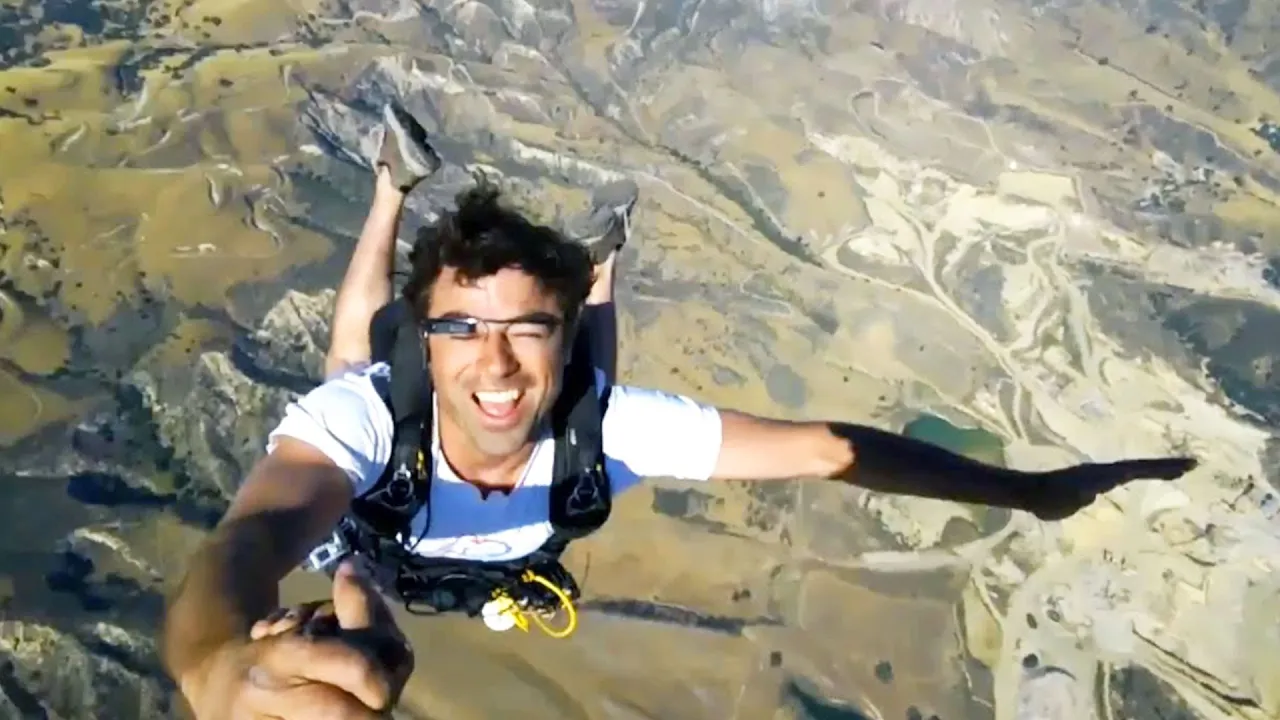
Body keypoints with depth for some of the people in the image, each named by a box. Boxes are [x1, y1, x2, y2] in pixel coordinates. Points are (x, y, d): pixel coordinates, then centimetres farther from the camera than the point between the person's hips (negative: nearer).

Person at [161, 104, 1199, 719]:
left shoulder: (601, 418, -46)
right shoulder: (369, 411, -52)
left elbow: (824, 447, -44)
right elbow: (255, 533, -72)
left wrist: (1028, 489, -45)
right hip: (368, 550, -1)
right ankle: (398, 191, 41)